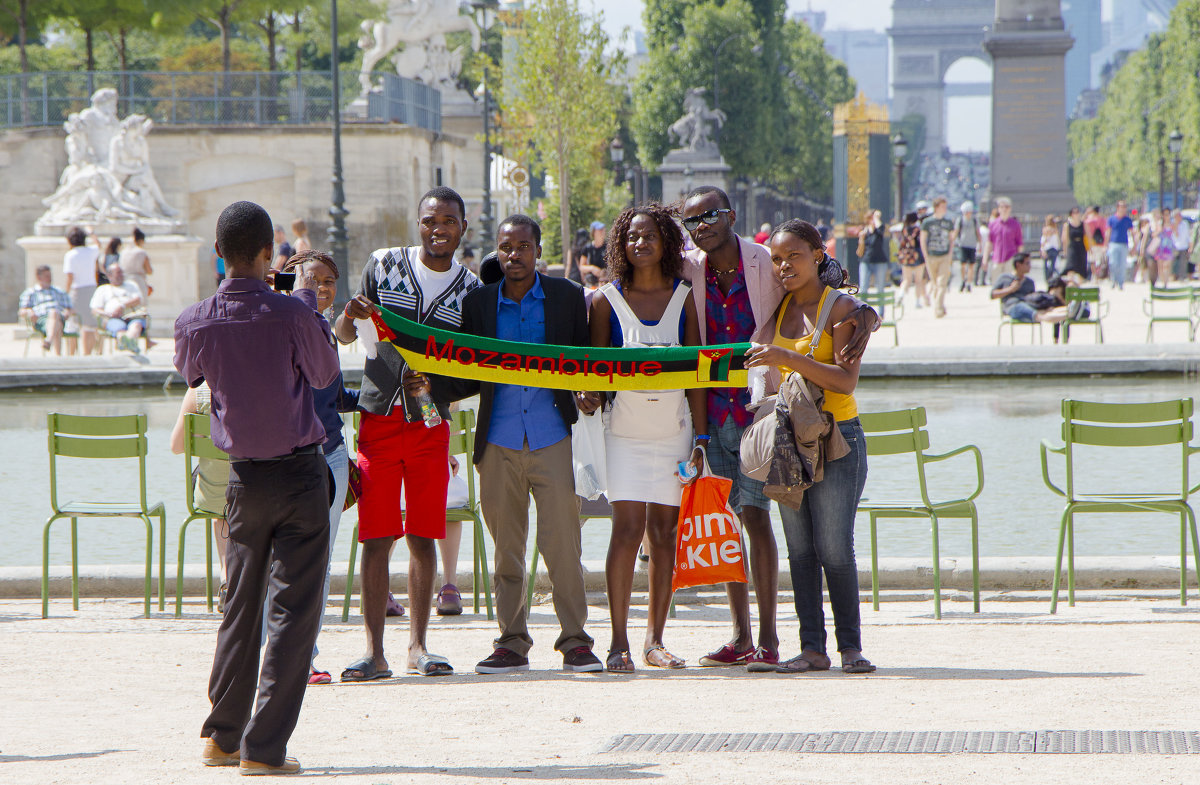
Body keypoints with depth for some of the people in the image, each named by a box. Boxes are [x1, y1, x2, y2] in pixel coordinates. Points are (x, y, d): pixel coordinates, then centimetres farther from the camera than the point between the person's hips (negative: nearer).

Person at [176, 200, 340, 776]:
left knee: (241, 605, 17)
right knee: (293, 609, -1)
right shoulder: (289, 313, -16)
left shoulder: (195, 322, -6)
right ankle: (263, 746, -5)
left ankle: (222, 737, 22)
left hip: (245, 478, 4)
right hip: (300, 473, -4)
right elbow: (325, 374, 1)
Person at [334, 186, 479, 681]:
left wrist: (436, 383, -16)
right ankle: (374, 651, -4)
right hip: (379, 414, -1)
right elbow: (343, 337, 5)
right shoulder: (384, 266, 3)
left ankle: (418, 646, 9)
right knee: (376, 538, -4)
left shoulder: (472, 289, 5)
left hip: (430, 422, 1)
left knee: (423, 538, 2)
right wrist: (351, 318, -19)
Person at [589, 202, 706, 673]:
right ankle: (619, 642, -9)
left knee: (664, 530, 3)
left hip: (673, 428, 2)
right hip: (625, 430, -2)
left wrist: (701, 434, 2)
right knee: (627, 528, -11)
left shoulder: (684, 297, 7)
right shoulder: (607, 300, 2)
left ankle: (654, 640, 9)